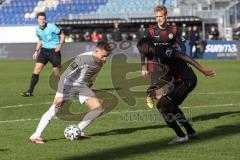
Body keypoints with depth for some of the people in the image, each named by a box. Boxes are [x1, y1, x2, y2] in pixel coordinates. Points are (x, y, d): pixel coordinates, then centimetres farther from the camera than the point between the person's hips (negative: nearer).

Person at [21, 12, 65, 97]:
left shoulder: (51, 27, -12)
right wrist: (36, 51, 14)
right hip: (44, 50, 5)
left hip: (54, 50, -4)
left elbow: (62, 35, -6)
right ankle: (30, 91, -7)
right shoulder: (38, 29, 5)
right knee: (37, 68, -9)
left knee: (57, 73, -4)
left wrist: (60, 45, -21)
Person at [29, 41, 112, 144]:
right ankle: (36, 135, -22)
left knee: (98, 108, -8)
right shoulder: (83, 59, -27)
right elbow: (64, 76, -29)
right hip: (69, 84, -7)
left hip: (82, 86, 7)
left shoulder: (101, 61, -5)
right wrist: (60, 95, -33)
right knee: (55, 108, -22)